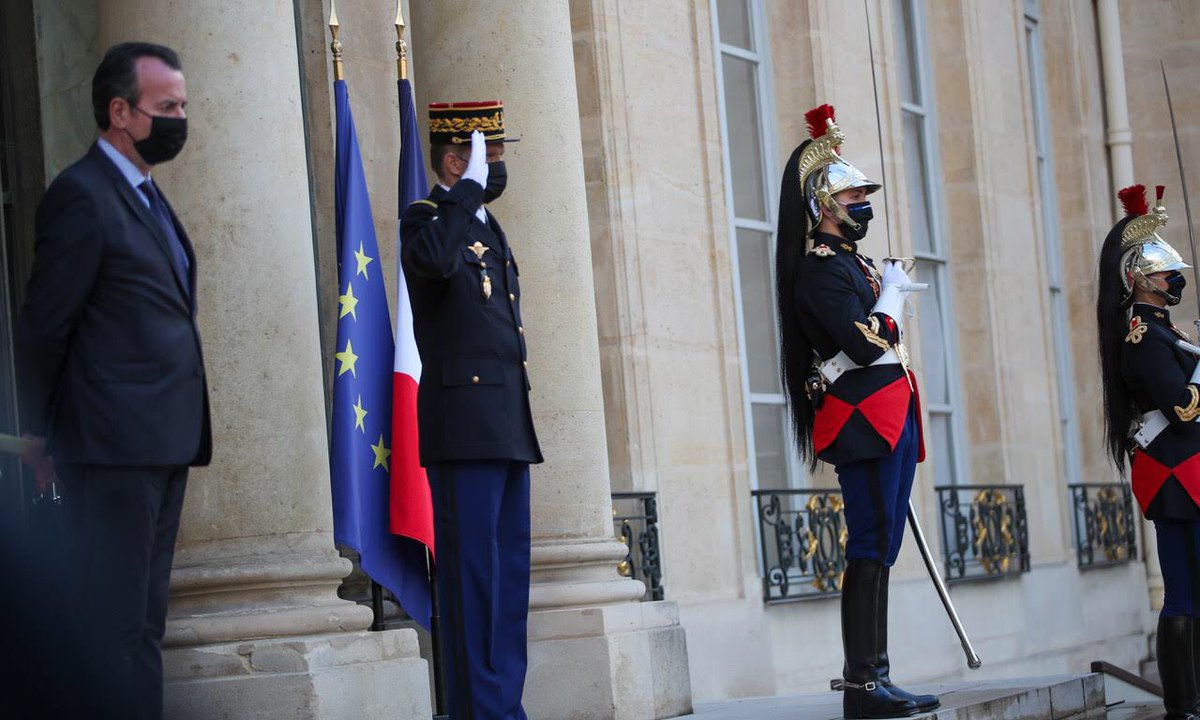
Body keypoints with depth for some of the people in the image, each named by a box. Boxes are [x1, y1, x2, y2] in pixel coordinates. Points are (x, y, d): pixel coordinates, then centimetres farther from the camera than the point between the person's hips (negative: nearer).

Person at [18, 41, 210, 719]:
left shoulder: (148, 196, 17)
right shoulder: (82, 194, -10)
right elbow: (45, 326, -9)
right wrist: (42, 432, -3)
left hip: (164, 442, 9)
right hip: (115, 442, -9)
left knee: (143, 623, 13)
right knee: (116, 623, -6)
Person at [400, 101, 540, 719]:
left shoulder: (489, 230, 21)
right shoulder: (427, 220, -5)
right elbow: (433, 261, -31)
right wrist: (469, 186, -21)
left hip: (508, 429, 9)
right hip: (466, 429, -9)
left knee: (510, 572, 9)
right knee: (473, 573, -7)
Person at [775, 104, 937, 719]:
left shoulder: (854, 264, 21)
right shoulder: (821, 269, -10)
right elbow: (865, 344, -21)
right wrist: (893, 293, -6)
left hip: (889, 425, 10)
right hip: (863, 425, -10)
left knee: (879, 551, 9)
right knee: (870, 550, -11)